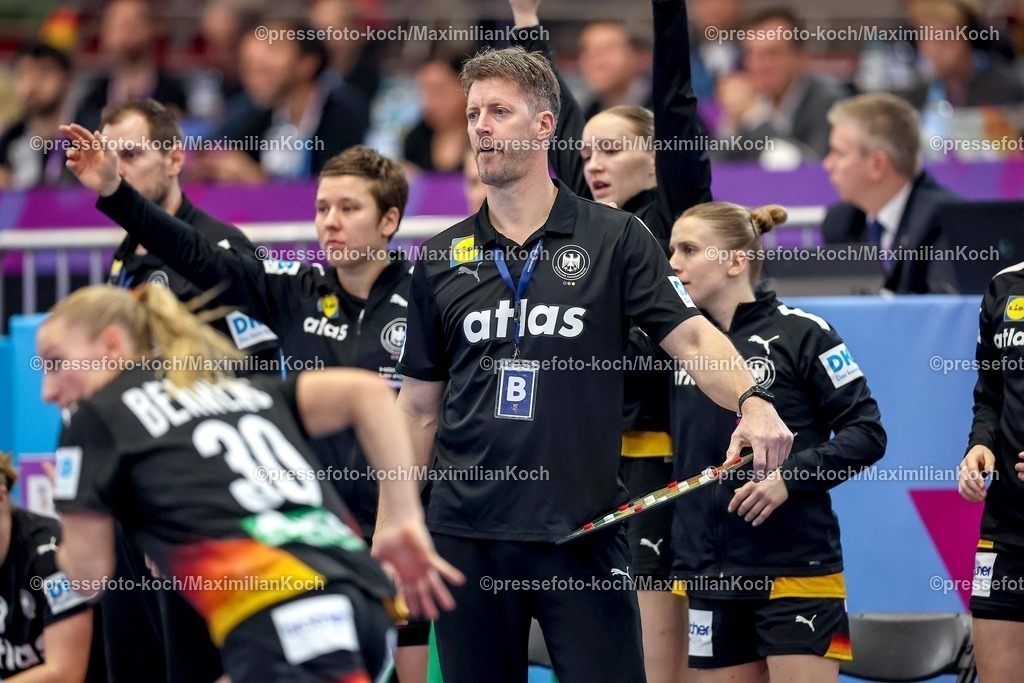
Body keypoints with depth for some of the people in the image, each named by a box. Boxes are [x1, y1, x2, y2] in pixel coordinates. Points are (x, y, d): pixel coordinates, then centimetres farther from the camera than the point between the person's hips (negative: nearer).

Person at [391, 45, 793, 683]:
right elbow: (420, 409, 14)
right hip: (467, 533, 3)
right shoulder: (441, 259, 10)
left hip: (583, 534, -3)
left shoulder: (615, 238, 2)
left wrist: (753, 402, -24)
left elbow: (691, 336, -4)